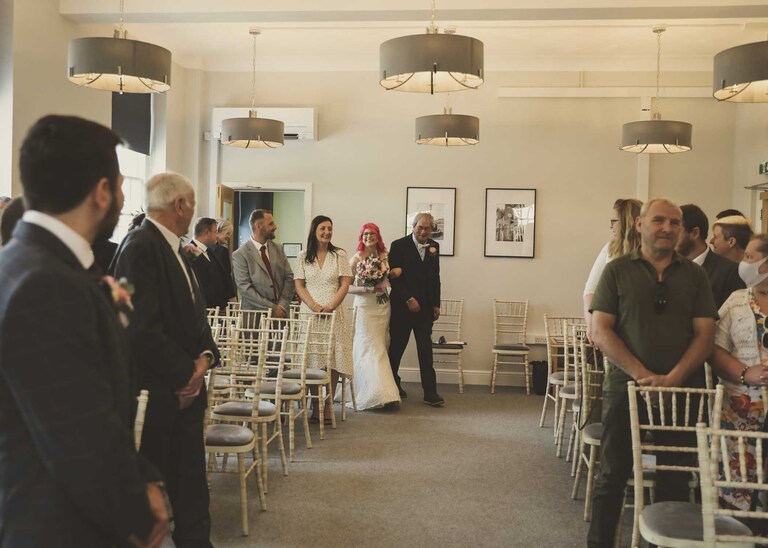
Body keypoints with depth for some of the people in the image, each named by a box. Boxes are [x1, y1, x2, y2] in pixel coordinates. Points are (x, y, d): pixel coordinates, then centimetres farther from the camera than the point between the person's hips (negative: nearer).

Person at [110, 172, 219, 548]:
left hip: (185, 388, 8)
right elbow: (142, 328, -25)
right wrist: (187, 372, -16)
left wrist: (204, 357, -3)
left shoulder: (174, 249, 12)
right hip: (153, 391, -8)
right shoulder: (139, 247, -18)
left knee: (190, 479, 15)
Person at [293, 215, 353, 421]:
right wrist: (314, 306, -10)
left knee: (333, 359, -3)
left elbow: (345, 284, 1)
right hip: (310, 312, 1)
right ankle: (316, 406, 6)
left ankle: (328, 406, 5)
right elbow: (299, 285, 4)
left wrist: (331, 306, -12)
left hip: (334, 312, 0)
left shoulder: (339, 255, 5)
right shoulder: (303, 256, 7)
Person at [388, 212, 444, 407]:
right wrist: (408, 299, -15)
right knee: (396, 348, 9)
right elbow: (394, 276, -10)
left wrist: (436, 304, 8)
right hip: (402, 306, -3)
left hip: (425, 308, 4)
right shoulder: (399, 245, -6)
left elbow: (435, 277, 13)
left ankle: (430, 392, 3)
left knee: (426, 350, 2)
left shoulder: (434, 247, 9)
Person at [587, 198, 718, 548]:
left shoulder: (694, 275, 7)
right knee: (613, 474, 5)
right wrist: (642, 374, -15)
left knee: (675, 478, 9)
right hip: (626, 386, -2)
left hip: (682, 389, 2)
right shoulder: (617, 271, 1)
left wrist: (672, 378, -14)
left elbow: (705, 334, 1)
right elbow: (600, 331, -5)